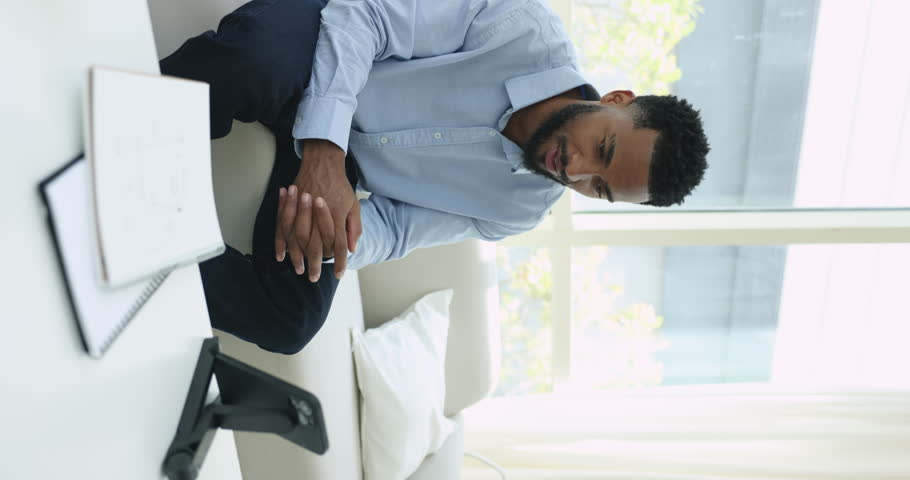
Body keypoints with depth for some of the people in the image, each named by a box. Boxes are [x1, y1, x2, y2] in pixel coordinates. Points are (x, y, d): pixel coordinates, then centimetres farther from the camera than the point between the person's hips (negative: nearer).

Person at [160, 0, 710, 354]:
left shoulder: (521, 212, -4)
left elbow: (393, 227, -5)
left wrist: (341, 242, -29)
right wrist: (324, 153, -35)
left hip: (345, 165, 1)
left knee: (287, 323, -22)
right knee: (256, 53, -39)